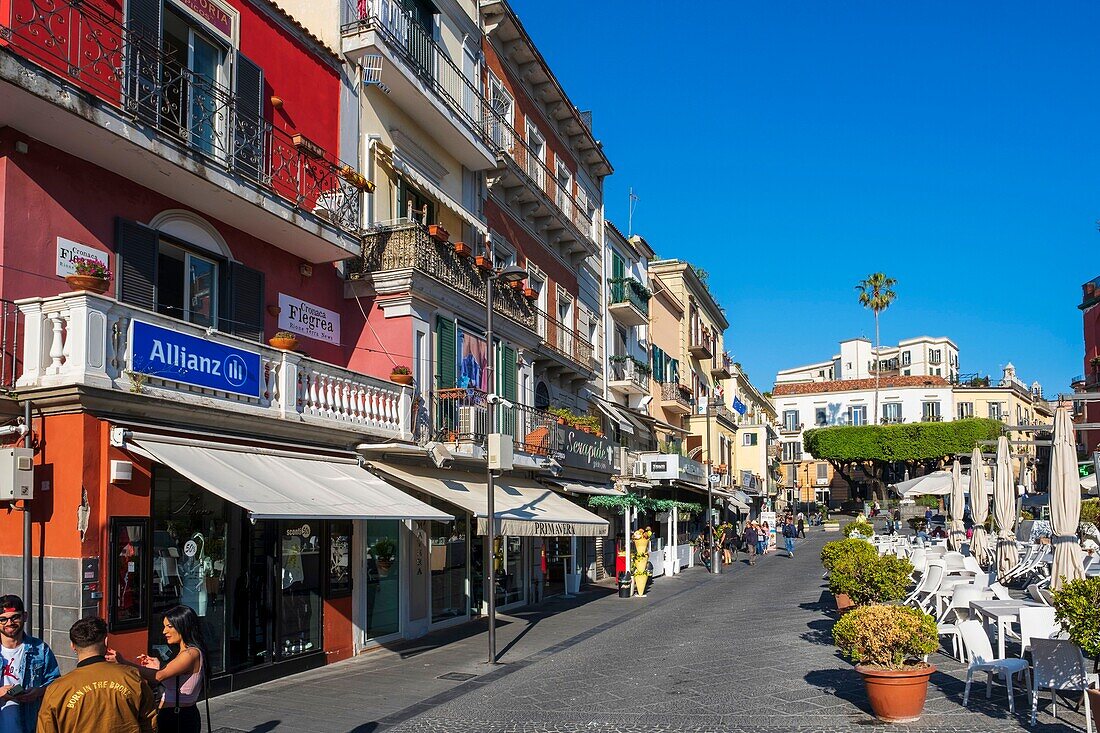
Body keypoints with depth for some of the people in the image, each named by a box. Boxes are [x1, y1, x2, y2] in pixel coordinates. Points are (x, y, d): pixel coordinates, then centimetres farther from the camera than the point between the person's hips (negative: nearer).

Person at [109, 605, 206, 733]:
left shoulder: (191, 653, -17)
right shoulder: (184, 652, 15)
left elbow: (159, 676, -26)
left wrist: (123, 662, -29)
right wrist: (158, 668, 6)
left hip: (179, 719, -9)